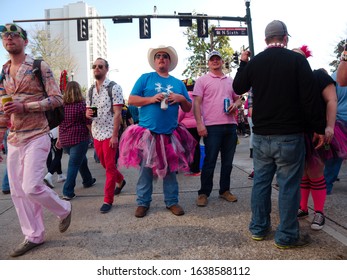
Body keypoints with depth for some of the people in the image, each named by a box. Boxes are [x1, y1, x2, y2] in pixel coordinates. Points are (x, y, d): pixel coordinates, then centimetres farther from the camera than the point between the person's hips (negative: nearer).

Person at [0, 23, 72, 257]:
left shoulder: (39, 67, -3)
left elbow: (57, 99, -9)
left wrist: (25, 106, -18)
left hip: (36, 137, -6)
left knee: (32, 187, -12)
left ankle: (64, 209, 17)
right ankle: (34, 236, 21)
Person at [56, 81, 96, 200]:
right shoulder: (82, 105, -9)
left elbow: (59, 123, 14)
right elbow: (88, 124, -9)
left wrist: (59, 138, 22)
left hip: (64, 140, 6)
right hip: (79, 138, -6)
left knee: (81, 159, 24)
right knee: (74, 165, -2)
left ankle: (88, 180, 39)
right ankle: (68, 192, -2)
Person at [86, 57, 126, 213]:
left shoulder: (114, 87, -9)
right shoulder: (91, 90, 10)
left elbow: (117, 113, -13)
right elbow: (88, 109, 17)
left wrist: (114, 135, -18)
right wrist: (87, 113, -8)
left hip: (109, 133, -7)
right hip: (96, 133, 7)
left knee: (110, 167, 0)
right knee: (104, 164, 18)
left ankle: (108, 200, 9)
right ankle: (120, 180, 43)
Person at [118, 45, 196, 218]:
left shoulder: (178, 83, 14)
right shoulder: (145, 78, 6)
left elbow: (188, 108, 17)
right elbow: (131, 100, 0)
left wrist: (182, 99, -5)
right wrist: (152, 99, -13)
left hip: (170, 134, 3)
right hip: (147, 132, -2)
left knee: (170, 169, 9)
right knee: (145, 169, 3)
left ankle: (172, 202, 22)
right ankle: (143, 203, 18)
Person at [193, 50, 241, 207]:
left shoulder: (230, 81, 19)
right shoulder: (202, 80, 4)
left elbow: (237, 99, 26)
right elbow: (196, 103, -3)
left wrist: (236, 105, 1)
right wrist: (199, 124, -14)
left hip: (230, 125, 5)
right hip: (212, 126, -5)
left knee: (228, 161, 11)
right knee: (209, 162, -1)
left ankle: (225, 190, 25)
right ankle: (203, 193, 12)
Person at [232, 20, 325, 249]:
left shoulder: (254, 62, 3)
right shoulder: (297, 60, -6)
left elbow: (238, 88, 16)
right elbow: (310, 98, -9)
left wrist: (243, 63, 27)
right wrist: (319, 129, -1)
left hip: (261, 135, 4)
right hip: (290, 135, -4)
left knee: (261, 182, 13)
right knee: (289, 185, 5)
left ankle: (259, 228, 25)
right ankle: (287, 236, 15)